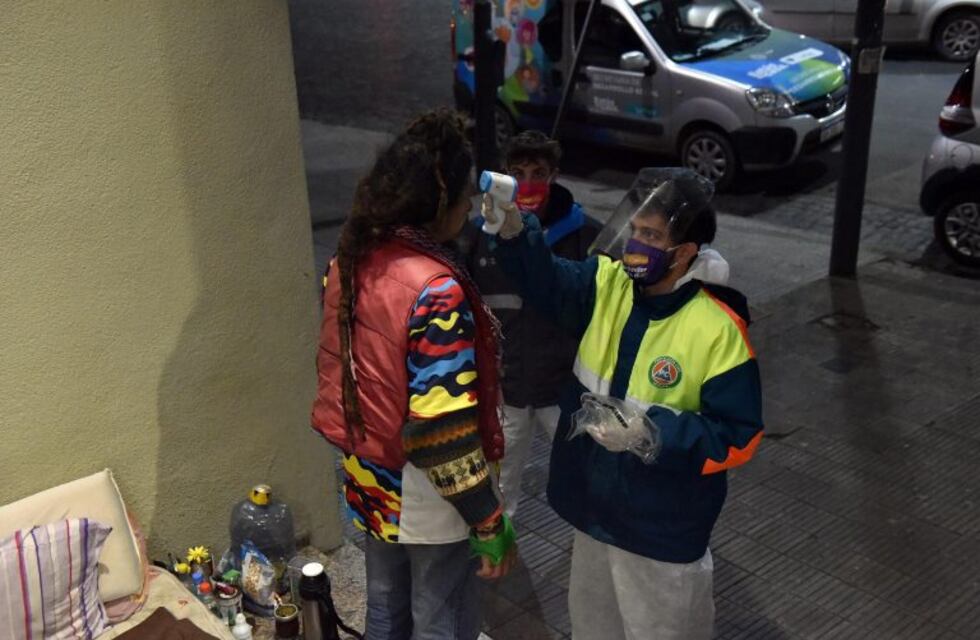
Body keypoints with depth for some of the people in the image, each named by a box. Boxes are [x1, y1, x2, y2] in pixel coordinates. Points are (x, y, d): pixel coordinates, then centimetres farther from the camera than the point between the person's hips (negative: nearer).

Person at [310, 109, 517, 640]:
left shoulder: (351, 260, -4)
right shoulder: (435, 289, -29)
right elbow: (444, 431, -27)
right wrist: (489, 522, -17)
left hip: (369, 478, 8)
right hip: (428, 497, -7)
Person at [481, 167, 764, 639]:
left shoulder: (718, 331, -23)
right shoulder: (607, 283, -6)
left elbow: (737, 436, -20)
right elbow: (545, 279, -18)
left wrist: (652, 433, -31)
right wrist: (512, 229, -36)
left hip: (662, 528, -6)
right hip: (595, 502, 6)